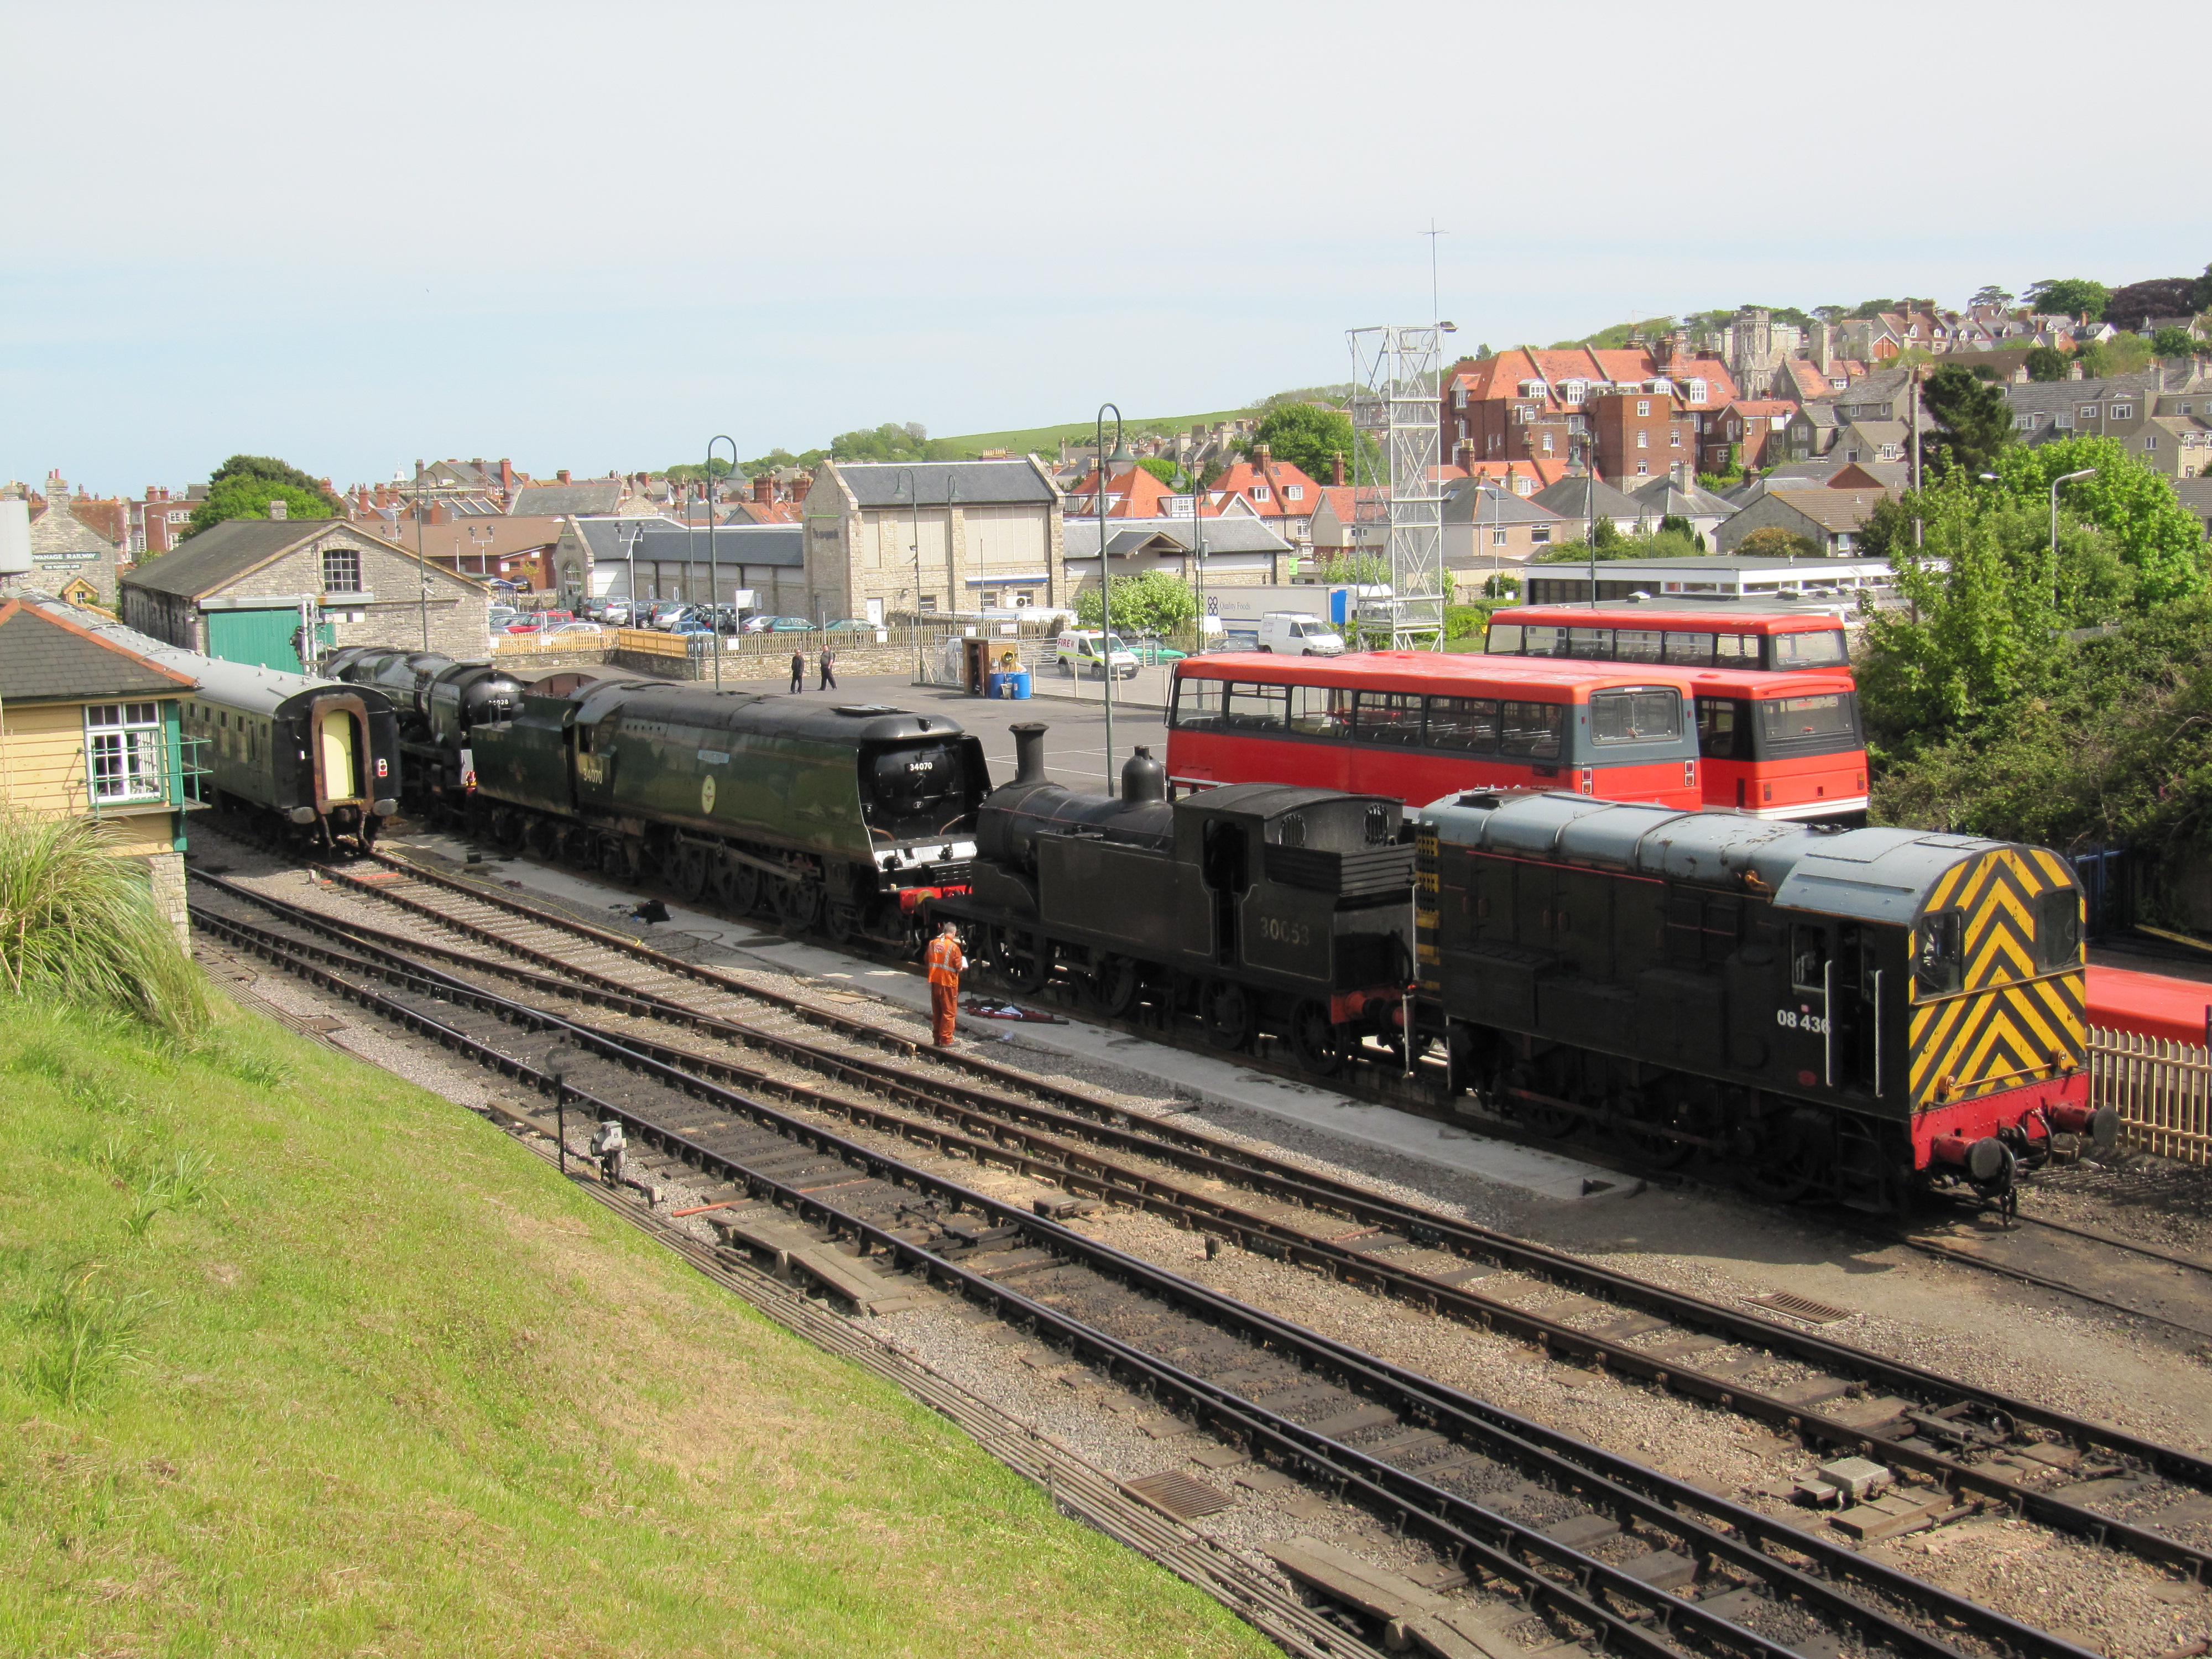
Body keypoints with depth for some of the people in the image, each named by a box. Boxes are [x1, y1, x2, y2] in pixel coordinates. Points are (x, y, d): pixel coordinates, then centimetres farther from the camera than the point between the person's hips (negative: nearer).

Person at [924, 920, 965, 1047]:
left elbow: (927, 960, 13)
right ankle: (946, 1040, 3)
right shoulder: (953, 947, -16)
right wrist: (962, 966, 8)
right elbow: (959, 967, -14)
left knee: (937, 1012, 15)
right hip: (948, 983, -6)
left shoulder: (932, 943, 0)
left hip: (934, 981, 6)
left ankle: (937, 1038, 22)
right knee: (949, 1013, 3)